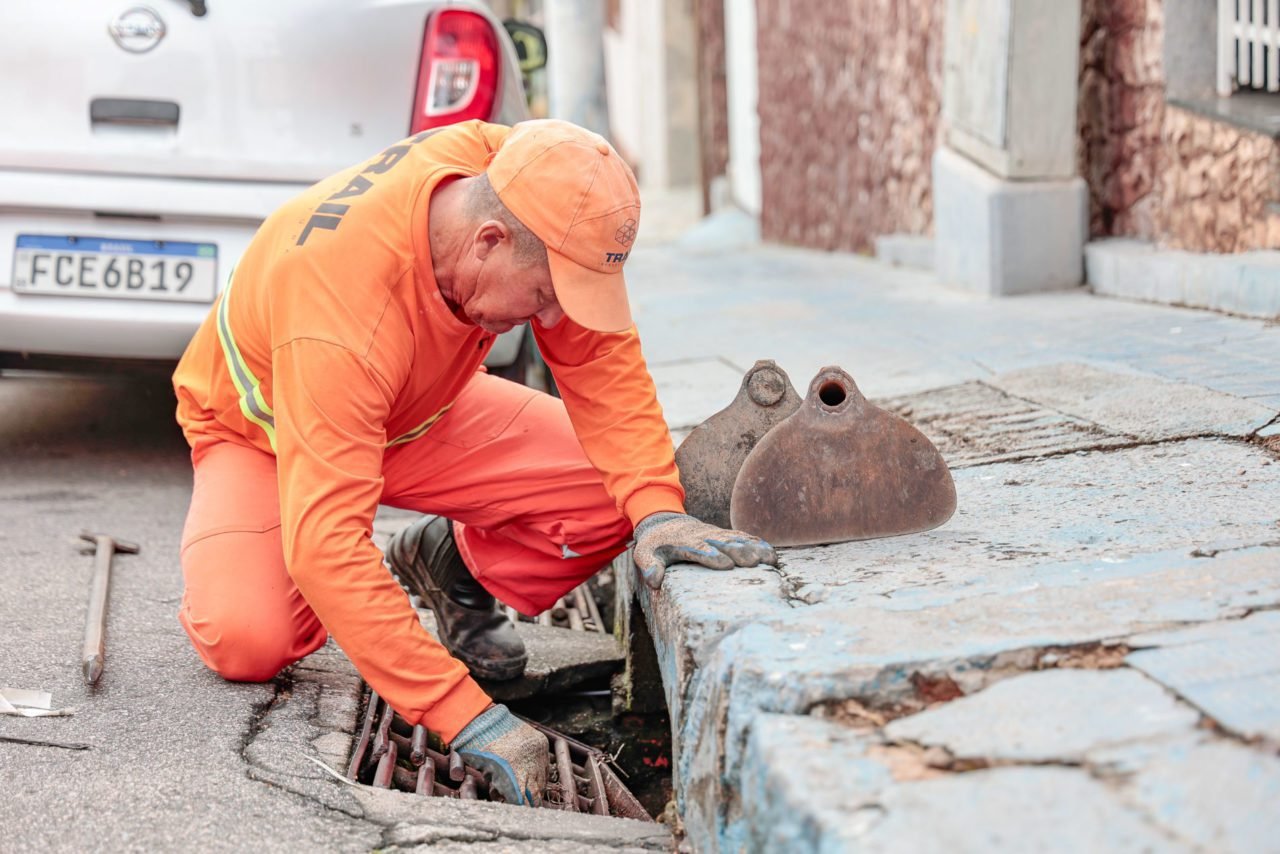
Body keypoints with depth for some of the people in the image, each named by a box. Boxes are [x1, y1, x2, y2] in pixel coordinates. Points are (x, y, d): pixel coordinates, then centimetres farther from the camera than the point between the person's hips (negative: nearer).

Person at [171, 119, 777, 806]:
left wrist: (656, 509, -31)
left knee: (611, 490, -19)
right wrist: (470, 719, -50)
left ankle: (455, 565, 10)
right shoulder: (341, 313, -44)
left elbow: (601, 358, -16)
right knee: (246, 643, -31)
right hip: (265, 428, -5)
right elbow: (325, 541, -46)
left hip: (420, 411, 5)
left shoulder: (512, 175, -27)